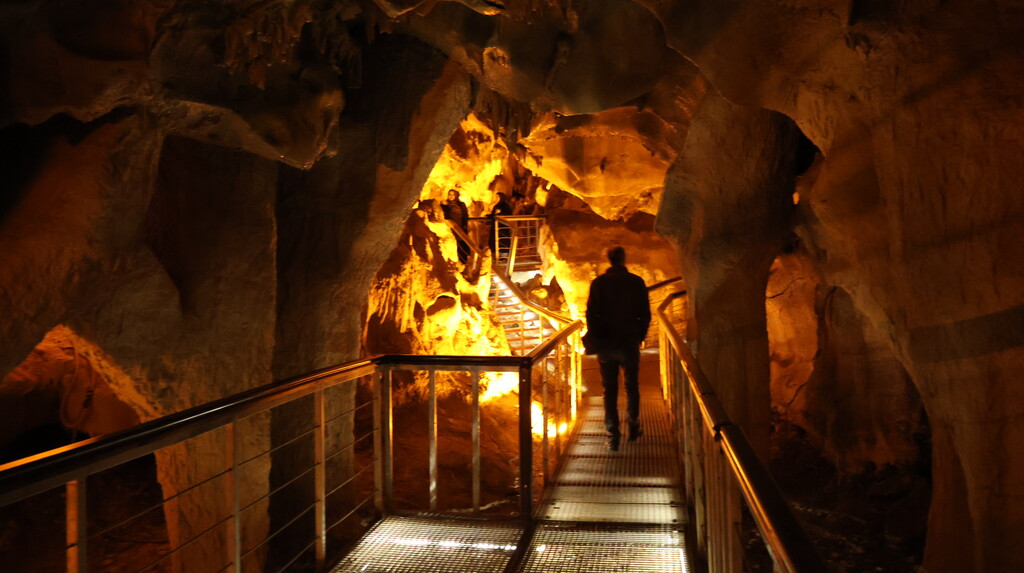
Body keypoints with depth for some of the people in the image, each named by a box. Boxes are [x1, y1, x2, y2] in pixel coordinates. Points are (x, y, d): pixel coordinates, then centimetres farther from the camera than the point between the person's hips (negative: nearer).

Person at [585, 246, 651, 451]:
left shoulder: (598, 283, -2)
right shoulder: (636, 282, -3)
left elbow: (591, 313, -4)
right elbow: (645, 314, -1)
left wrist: (595, 338, 7)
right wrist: (640, 336, 12)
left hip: (605, 344, 0)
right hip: (629, 343, 0)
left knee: (609, 390, 6)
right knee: (632, 387, 17)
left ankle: (612, 436, 4)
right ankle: (633, 428, 25)